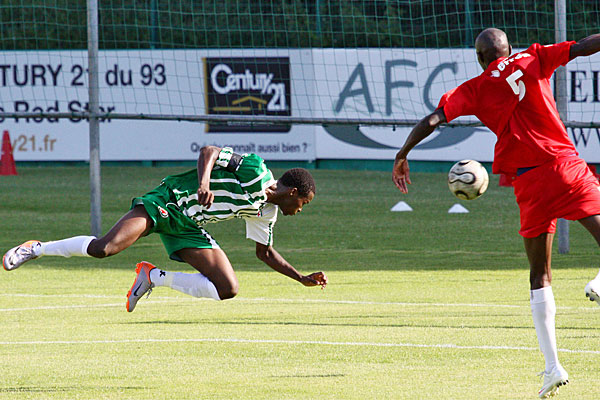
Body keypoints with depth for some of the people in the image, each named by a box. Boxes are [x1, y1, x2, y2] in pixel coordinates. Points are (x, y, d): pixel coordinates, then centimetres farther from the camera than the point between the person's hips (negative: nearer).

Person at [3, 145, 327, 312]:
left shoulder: (265, 212, 13)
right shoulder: (254, 170, -12)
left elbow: (265, 252, 25)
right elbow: (209, 151, -18)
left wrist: (302, 278, 20)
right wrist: (204, 182, -36)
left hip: (188, 228, 8)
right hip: (165, 203, -8)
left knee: (227, 289, -6)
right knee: (105, 248, -27)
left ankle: (154, 277, 7)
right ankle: (37, 249, -8)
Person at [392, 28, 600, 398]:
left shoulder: (474, 89, 10)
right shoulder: (533, 61, 10)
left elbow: (433, 120, 5)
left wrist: (403, 155, 16)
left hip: (529, 183, 1)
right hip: (565, 165, -1)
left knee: (540, 276, 9)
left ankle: (553, 367, 1)